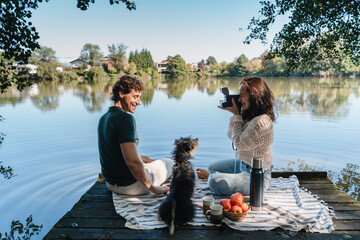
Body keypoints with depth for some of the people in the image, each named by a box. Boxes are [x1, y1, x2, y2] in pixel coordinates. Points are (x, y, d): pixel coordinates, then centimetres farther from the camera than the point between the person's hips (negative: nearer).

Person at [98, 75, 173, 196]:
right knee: (169, 163, 15)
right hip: (129, 185, -9)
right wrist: (153, 188, -18)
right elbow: (132, 161, -31)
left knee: (153, 162, 34)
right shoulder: (126, 118, -25)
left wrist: (150, 160, 18)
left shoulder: (103, 118, 5)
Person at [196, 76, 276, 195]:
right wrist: (236, 114, -6)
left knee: (215, 182, -20)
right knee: (212, 167, 19)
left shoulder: (261, 122, -29)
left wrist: (236, 115, -15)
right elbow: (231, 135, 8)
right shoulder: (250, 115, 1)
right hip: (243, 164, 10)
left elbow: (239, 143, -21)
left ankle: (210, 176, 9)